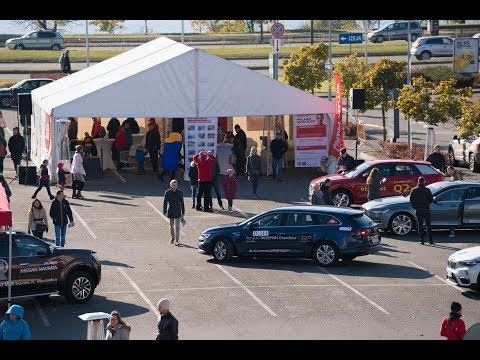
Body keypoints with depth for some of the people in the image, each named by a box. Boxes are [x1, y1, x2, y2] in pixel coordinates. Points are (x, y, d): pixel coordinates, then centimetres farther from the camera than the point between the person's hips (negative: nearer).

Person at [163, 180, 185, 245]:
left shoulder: (180, 193, 0)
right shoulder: (167, 193, -2)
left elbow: (182, 203, 7)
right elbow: (165, 202, 2)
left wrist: (183, 212, 8)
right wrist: (164, 211, -1)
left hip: (177, 212, -1)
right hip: (170, 212, 1)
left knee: (177, 226, -8)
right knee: (171, 226, 13)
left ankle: (177, 240, -8)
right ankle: (172, 238, 32)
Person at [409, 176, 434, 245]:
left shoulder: (414, 190, -1)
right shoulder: (427, 190, -6)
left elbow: (411, 200, -1)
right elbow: (431, 200, -3)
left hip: (418, 210, 1)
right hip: (426, 209, -1)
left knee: (420, 225, 5)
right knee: (428, 225, 7)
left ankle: (421, 240, 2)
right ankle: (430, 240, 6)